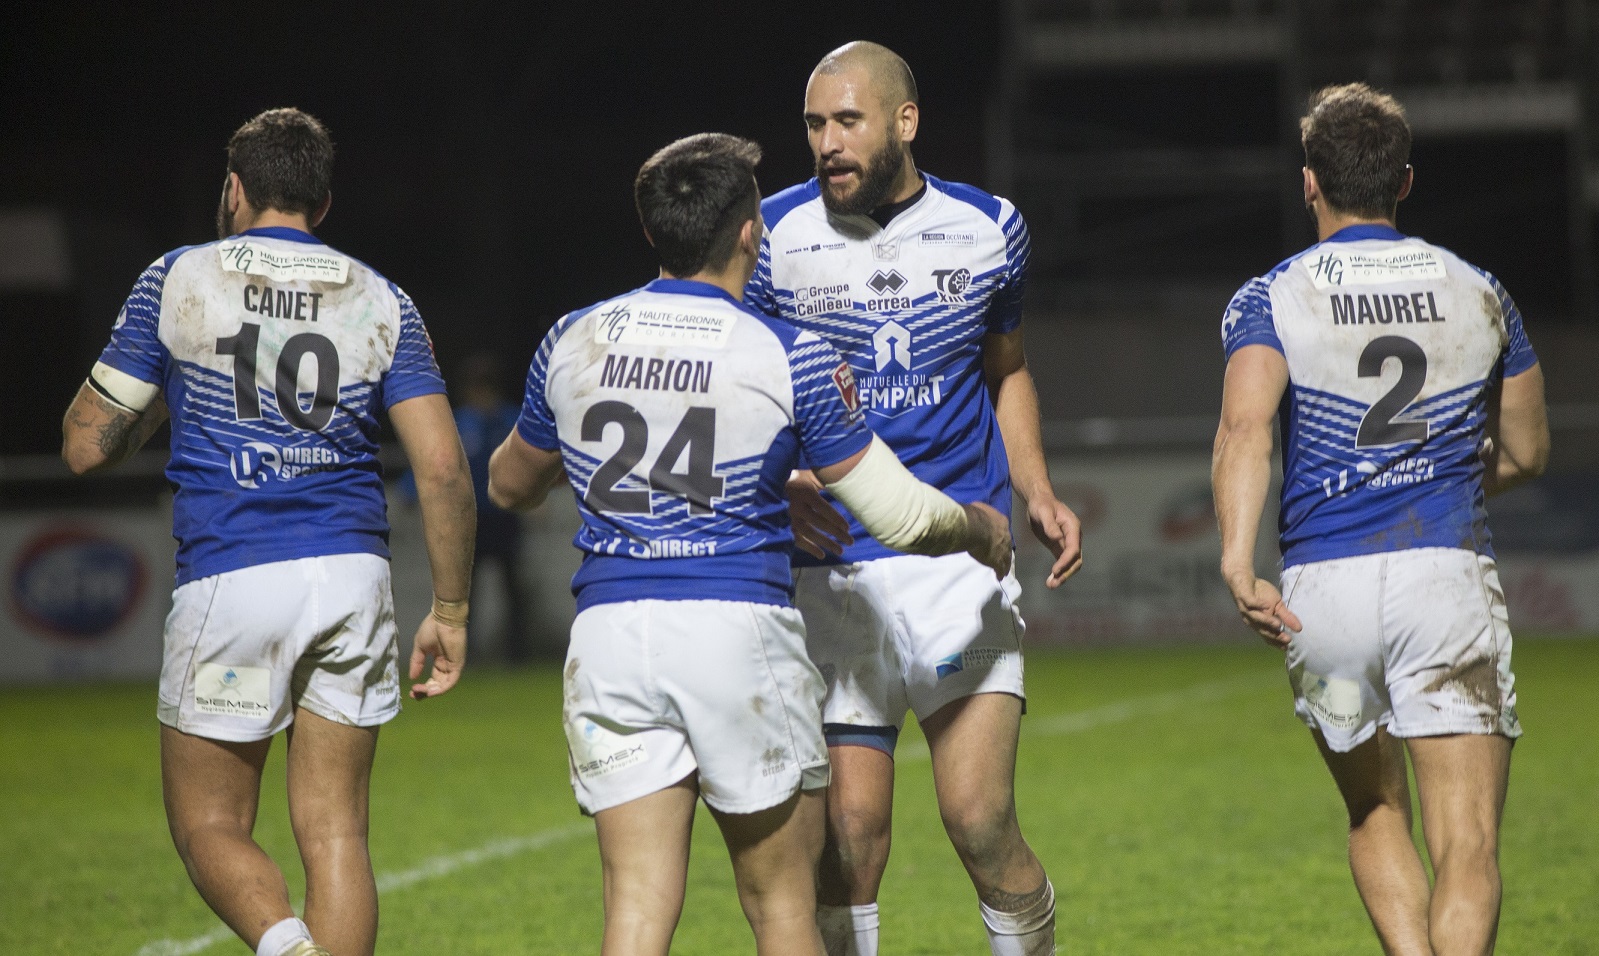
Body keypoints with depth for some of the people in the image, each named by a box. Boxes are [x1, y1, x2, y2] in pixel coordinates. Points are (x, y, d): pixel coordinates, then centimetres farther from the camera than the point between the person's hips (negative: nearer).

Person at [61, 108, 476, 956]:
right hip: (352, 575, 3)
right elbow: (442, 466, -1)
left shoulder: (176, 281, 2)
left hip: (228, 581, -2)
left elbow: (86, 446, 3)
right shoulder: (378, 300, 8)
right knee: (335, 833, 8)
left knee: (209, 827, 7)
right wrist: (450, 614, 7)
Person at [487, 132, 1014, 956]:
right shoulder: (791, 358, -4)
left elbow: (509, 485, 22)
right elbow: (901, 517, -1)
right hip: (741, 633, -3)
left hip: (608, 636, 3)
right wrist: (981, 530, 20)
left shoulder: (572, 342, 6)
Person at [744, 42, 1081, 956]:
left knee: (982, 821, -9)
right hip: (833, 566, 0)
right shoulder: (775, 236, -1)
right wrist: (777, 485, -12)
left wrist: (1039, 494, 7)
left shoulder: (986, 229, 5)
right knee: (852, 829, -4)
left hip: (963, 557, 1)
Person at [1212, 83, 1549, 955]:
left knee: (1374, 818, 22)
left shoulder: (1270, 300, 3)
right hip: (1449, 575, 0)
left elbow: (1246, 426, -16)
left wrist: (1237, 564, -26)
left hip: (1322, 588, 0)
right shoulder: (1475, 293, 11)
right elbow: (1525, 454, 19)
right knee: (1467, 847, -5)